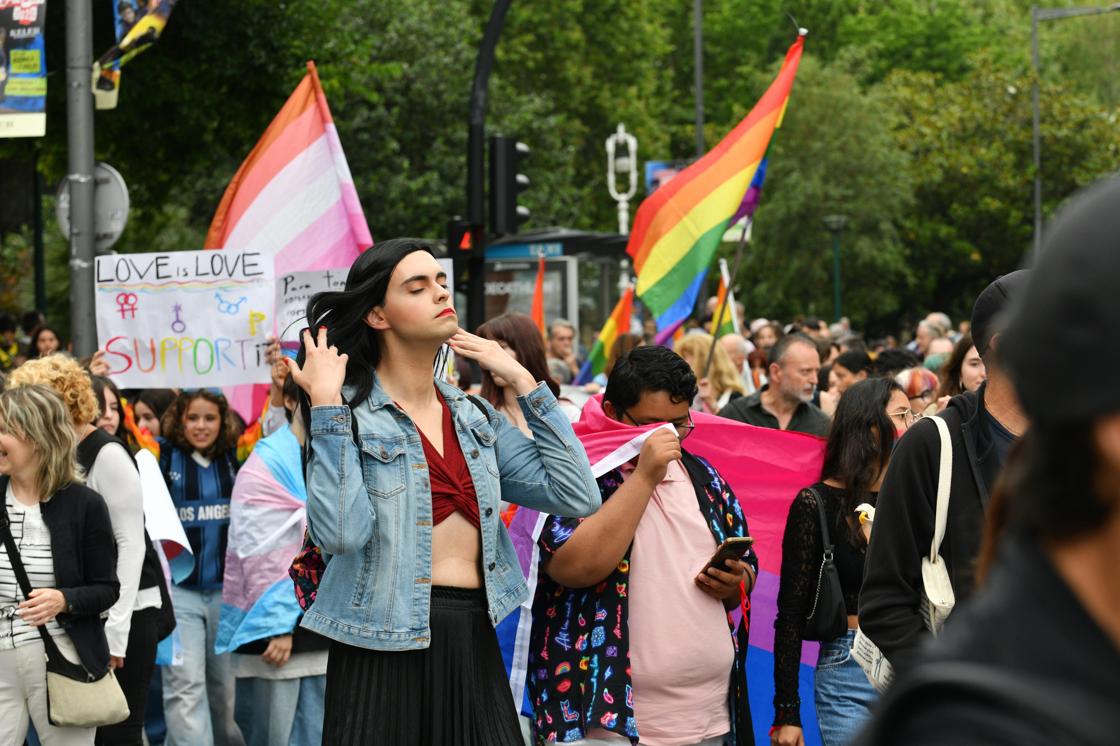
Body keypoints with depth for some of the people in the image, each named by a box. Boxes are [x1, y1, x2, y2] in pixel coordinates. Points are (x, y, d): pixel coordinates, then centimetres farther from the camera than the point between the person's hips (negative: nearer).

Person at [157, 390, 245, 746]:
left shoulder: (233, 459, 8)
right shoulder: (163, 458, -3)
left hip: (226, 589, 4)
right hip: (177, 588, -4)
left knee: (224, 687, 11)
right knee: (186, 687, -12)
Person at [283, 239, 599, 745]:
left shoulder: (473, 416, 12)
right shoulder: (350, 413, -4)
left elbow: (576, 495, 4)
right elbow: (340, 532, -20)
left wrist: (523, 382, 6)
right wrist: (325, 403, -18)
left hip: (475, 644, 5)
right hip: (384, 642, -5)